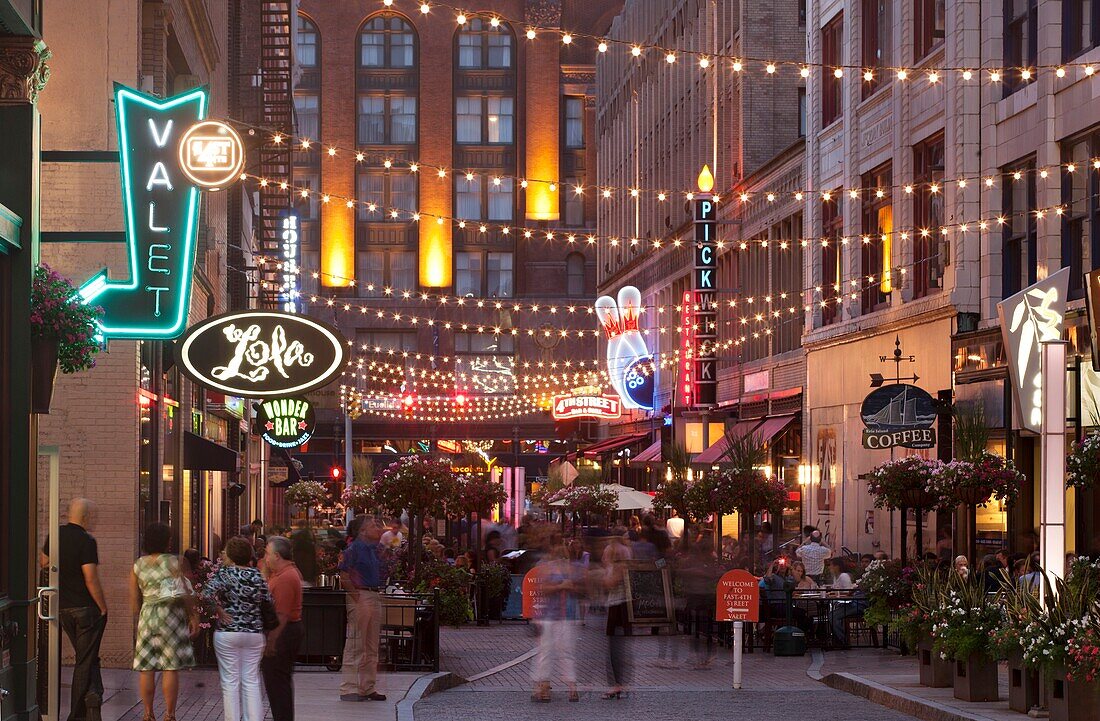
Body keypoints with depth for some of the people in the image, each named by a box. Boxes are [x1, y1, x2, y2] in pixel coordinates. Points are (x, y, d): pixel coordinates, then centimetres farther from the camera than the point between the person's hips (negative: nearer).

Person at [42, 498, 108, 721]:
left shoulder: (55, 536, 4)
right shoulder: (86, 541, -17)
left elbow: (44, 563, 20)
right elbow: (91, 579, -20)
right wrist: (103, 607, -11)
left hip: (62, 607, 6)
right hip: (86, 608, -6)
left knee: (86, 657, 20)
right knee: (85, 660, 1)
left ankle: (93, 694, 9)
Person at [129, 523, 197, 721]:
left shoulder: (137, 566, 5)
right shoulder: (171, 562, -7)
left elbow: (134, 601, 6)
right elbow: (185, 594, -8)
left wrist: (138, 623, 16)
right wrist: (193, 617, 1)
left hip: (147, 615, 4)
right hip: (172, 616, -3)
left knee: (147, 668, 6)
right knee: (171, 669, 0)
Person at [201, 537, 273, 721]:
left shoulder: (224, 573, -8)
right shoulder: (257, 575, 4)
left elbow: (208, 593, -23)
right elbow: (268, 601, 5)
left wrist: (219, 610, -10)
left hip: (227, 632, -4)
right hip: (255, 632, 4)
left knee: (230, 682, 3)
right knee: (252, 681, 9)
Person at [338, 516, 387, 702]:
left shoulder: (376, 550, 16)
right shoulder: (354, 548, -9)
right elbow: (344, 577, -14)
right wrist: (356, 596, -16)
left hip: (375, 597, 9)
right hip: (360, 597, -9)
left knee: (372, 648, 12)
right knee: (355, 645, -7)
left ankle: (367, 687, 19)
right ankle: (349, 689, -4)